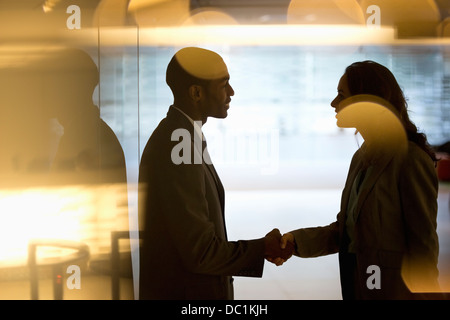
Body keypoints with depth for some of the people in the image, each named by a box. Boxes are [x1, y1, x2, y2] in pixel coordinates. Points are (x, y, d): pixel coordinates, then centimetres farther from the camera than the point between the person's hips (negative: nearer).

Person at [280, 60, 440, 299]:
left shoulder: (410, 159, -17)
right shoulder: (361, 158, 9)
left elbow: (424, 243, -16)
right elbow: (346, 227, 7)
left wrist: (420, 292, -14)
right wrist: (297, 240, -6)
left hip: (392, 288, -8)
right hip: (355, 278, 8)